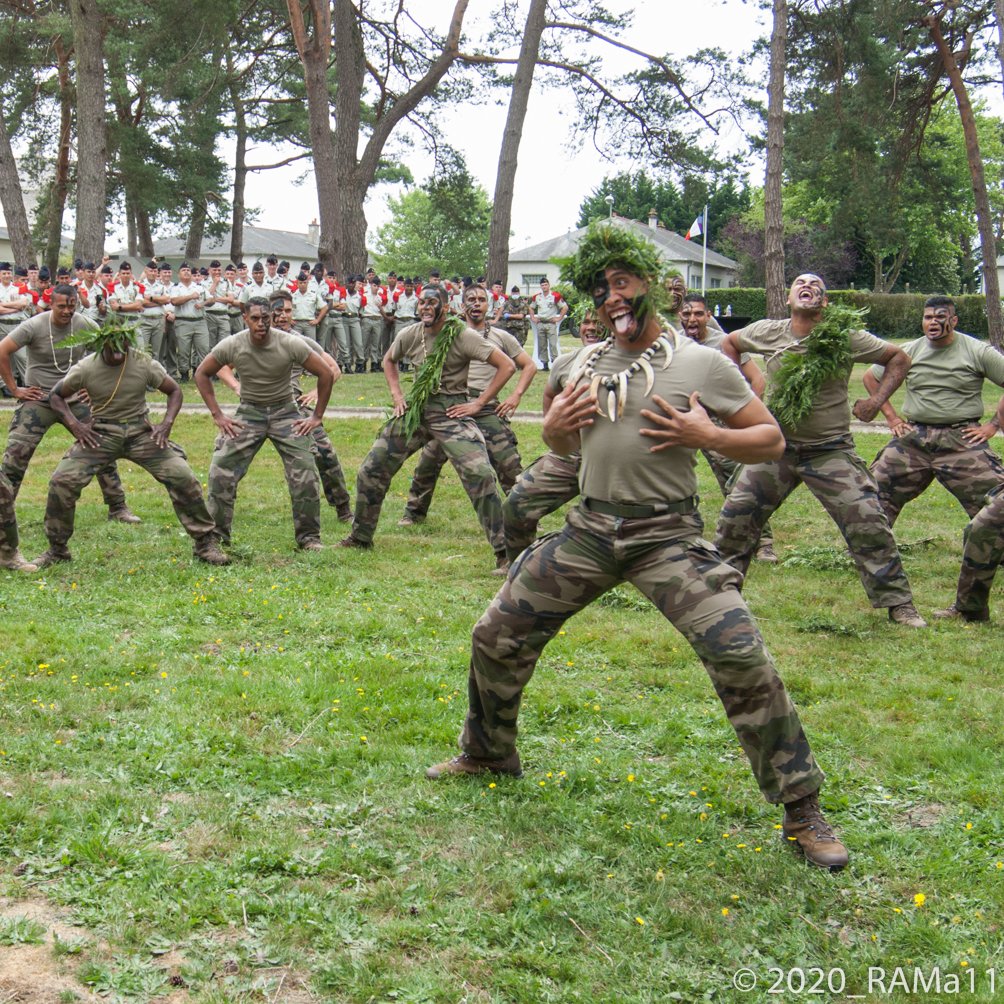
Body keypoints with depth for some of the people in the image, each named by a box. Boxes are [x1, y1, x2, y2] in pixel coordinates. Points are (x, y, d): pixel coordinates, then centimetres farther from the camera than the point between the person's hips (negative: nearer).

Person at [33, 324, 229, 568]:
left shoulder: (145, 363, -10)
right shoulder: (85, 369, -11)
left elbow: (174, 391, 4)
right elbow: (56, 395, 5)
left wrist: (167, 424, -11)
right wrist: (74, 424, -10)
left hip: (141, 431, 0)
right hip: (100, 433, 0)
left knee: (183, 477, -15)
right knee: (61, 482, -16)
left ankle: (205, 543, 2)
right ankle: (57, 550, 6)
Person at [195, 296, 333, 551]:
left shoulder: (290, 344, -17)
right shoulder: (232, 345, -12)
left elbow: (325, 374, -8)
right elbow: (202, 374, 2)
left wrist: (317, 417, -7)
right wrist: (217, 416, -3)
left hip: (285, 412, -1)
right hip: (248, 412, 1)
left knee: (304, 473, -11)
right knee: (221, 472, -10)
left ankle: (309, 537, 3)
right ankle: (217, 535, 4)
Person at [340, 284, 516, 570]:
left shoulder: (462, 336, -14)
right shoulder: (409, 335, 1)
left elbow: (507, 366, -15)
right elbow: (389, 361, 24)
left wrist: (478, 403, -14)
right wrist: (396, 395, 10)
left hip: (451, 412, -5)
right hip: (415, 410, 5)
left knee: (480, 476, -21)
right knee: (371, 471, 7)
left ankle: (503, 550, -12)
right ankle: (360, 536, 27)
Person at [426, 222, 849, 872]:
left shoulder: (702, 363, -4)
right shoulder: (588, 361, 12)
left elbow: (772, 440, -1)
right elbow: (565, 446, 24)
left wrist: (707, 436, -17)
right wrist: (554, 423, 2)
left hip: (667, 536, -5)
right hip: (590, 529, 5)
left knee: (743, 658, -18)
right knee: (496, 637, 8)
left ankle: (803, 812, -2)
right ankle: (489, 753, 35)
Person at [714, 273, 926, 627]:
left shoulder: (846, 338, -9)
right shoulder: (767, 333, -3)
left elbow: (899, 358, 4)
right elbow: (730, 343, 18)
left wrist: (877, 399, -7)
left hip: (831, 451, -2)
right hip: (776, 447, 3)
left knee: (867, 522, -8)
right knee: (735, 516, 1)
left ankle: (898, 603, 5)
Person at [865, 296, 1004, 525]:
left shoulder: (978, 351, -3)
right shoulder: (909, 351, 6)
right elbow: (870, 377, 17)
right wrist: (891, 417, 11)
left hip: (963, 439, -3)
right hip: (913, 438, 3)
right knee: (875, 495, 2)